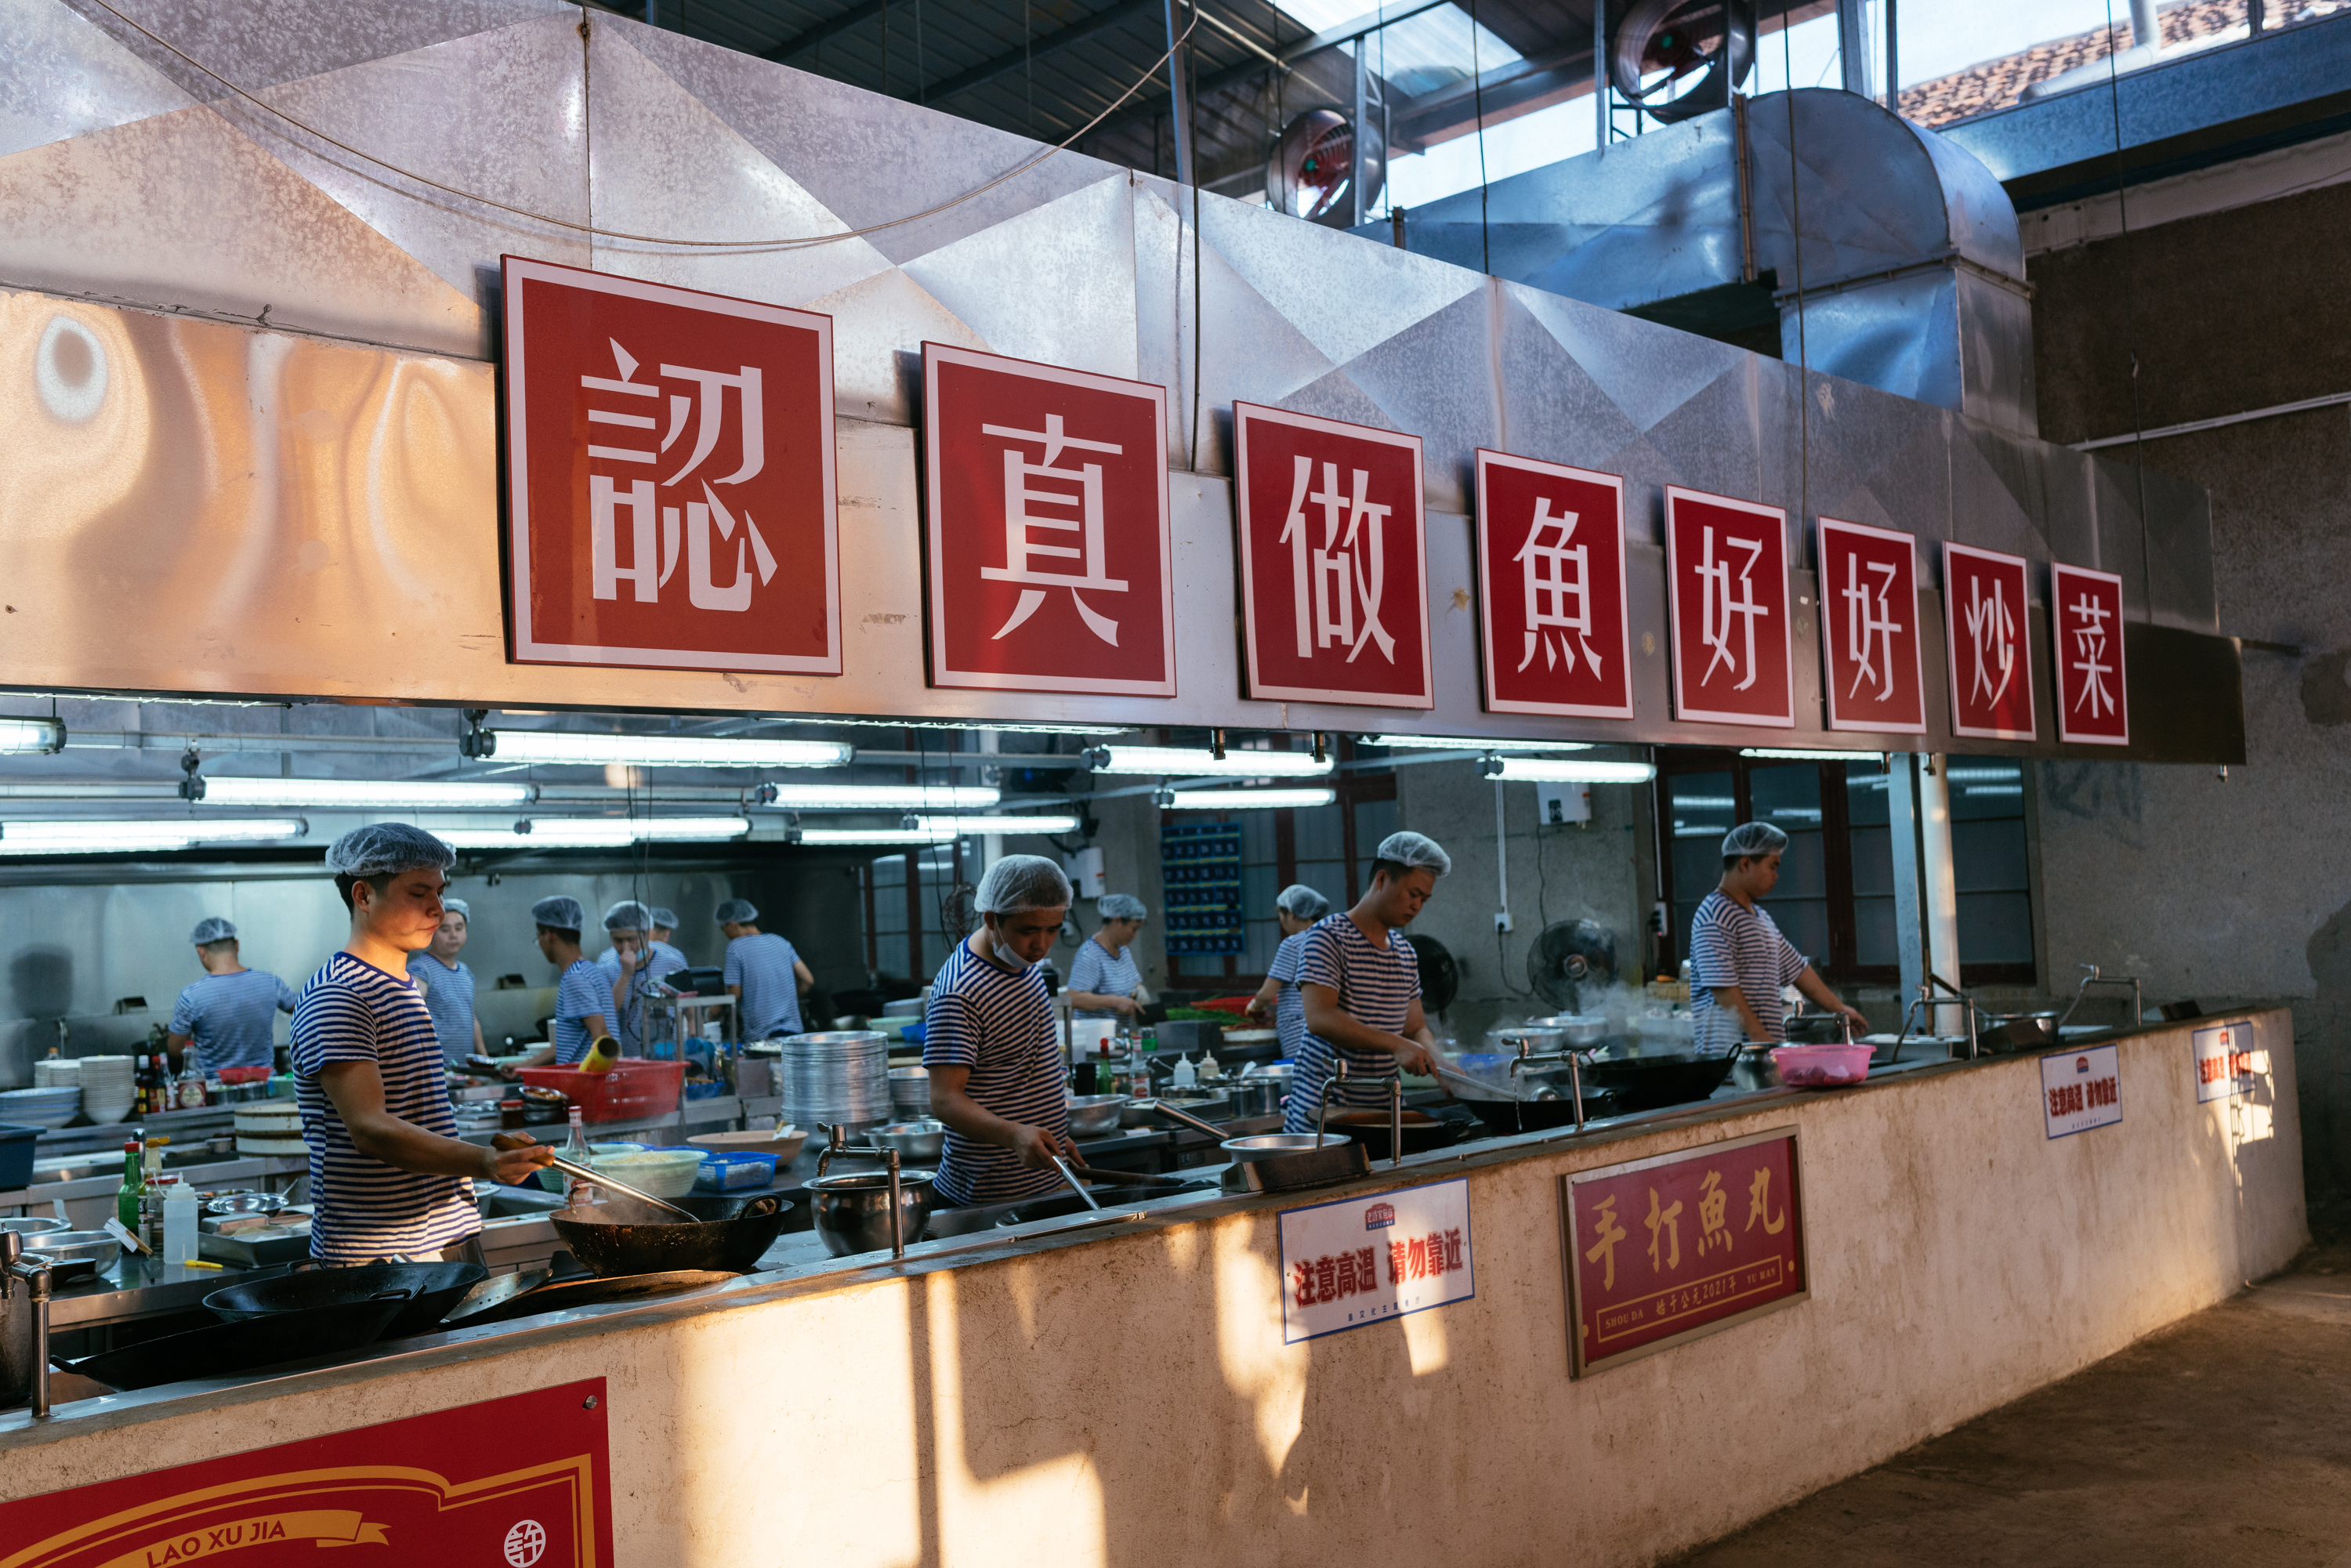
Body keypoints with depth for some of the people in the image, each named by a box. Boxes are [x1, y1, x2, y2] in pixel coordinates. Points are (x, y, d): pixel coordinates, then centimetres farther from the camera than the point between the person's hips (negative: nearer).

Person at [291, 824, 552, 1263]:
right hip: (374, 1257, -8)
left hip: (449, 1239, 9)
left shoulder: (407, 988, 17)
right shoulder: (334, 1000, -15)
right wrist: (482, 1163, -40)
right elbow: (370, 1130, -27)